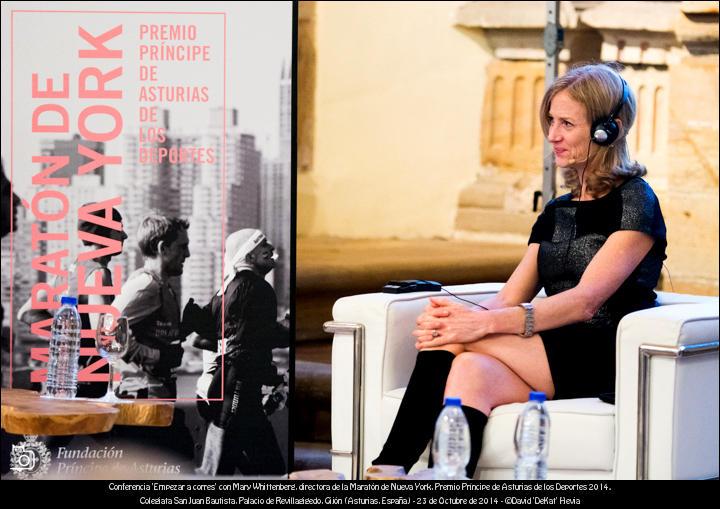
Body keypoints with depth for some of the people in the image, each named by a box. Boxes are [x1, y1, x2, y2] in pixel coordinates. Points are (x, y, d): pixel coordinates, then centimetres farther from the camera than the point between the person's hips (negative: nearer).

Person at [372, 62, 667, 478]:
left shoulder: (635, 202, -2)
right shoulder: (557, 213, 22)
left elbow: (586, 301, -15)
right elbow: (510, 299, 12)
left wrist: (485, 323, -27)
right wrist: (453, 316, -13)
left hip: (606, 364, -6)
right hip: (554, 357, 6)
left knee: (453, 345, -25)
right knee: (470, 371, -30)